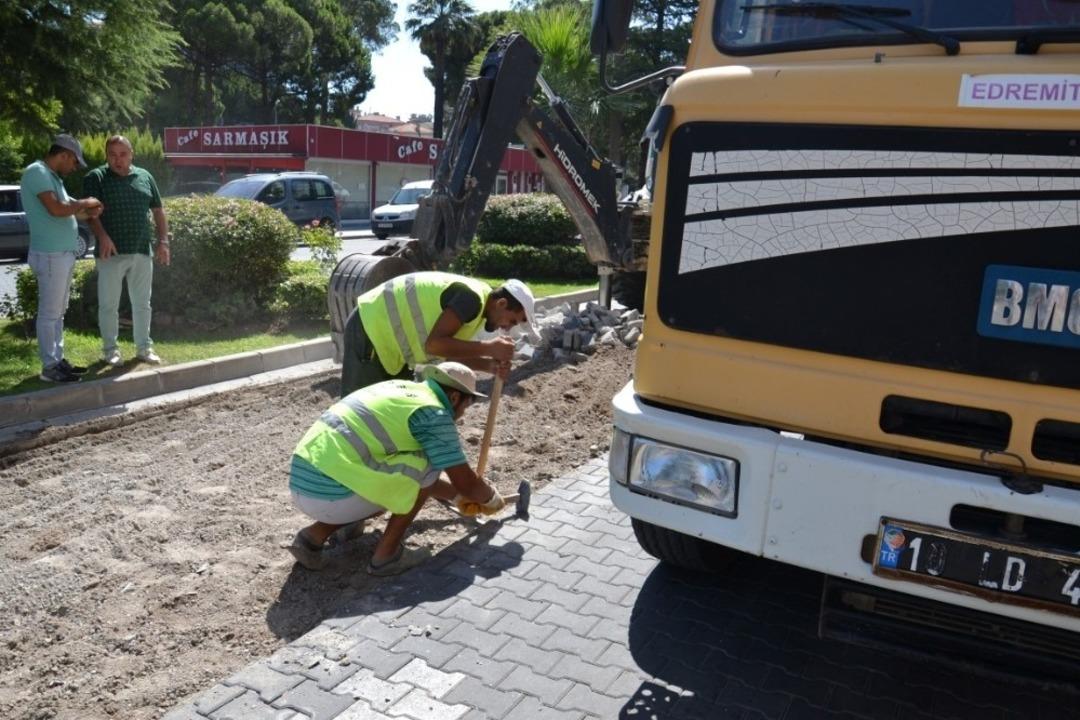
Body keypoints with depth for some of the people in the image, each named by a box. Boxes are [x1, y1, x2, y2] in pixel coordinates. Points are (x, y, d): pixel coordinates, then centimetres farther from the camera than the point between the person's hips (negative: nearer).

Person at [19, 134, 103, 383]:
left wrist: (89, 213, 4)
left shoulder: (52, 176, 17)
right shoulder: (37, 172, -13)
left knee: (58, 312, 14)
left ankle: (58, 360, 21)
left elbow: (66, 210, 22)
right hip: (50, 255, -10)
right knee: (49, 313, -4)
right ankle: (50, 367, 0)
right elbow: (56, 209, -24)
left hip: (63, 254, 10)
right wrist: (85, 202, -8)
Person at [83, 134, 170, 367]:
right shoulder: (96, 178, -1)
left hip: (142, 252, 3)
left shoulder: (145, 177, 11)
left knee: (142, 303, 10)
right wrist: (102, 236, -26)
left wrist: (163, 241, 4)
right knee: (108, 304, 4)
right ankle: (110, 349, 15)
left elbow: (158, 210, 13)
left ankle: (144, 347, 20)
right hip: (111, 252, -3)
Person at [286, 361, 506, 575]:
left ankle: (314, 536, 15)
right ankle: (386, 554, 7)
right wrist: (492, 498, 22)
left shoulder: (398, 389, 22)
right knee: (428, 464, 3)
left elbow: (409, 475, 35)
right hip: (331, 494, -9)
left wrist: (457, 496, 42)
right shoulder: (434, 413, -5)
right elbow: (467, 484, 0)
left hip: (302, 486, 9)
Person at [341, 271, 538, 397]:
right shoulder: (472, 298, -23)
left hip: (384, 328, 10)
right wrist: (489, 348, -27)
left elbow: (452, 351, 6)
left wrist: (492, 365, -9)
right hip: (370, 328, -10)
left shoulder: (476, 303, 8)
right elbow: (435, 344, -30)